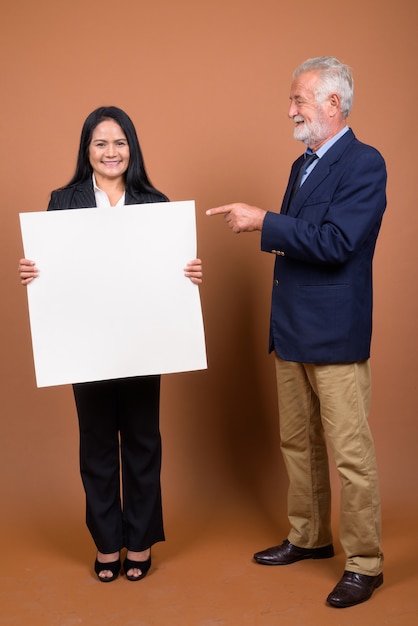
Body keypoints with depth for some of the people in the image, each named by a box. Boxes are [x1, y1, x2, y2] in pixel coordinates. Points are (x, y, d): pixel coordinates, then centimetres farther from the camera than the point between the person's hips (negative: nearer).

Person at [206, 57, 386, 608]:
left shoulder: (364, 164, -12)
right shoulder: (303, 165, 17)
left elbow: (335, 243, -23)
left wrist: (264, 222, -21)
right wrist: (263, 227, 5)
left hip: (335, 334, -9)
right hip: (292, 332, 9)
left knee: (349, 453, -1)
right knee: (298, 443, 18)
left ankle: (365, 564, 12)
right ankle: (309, 537, 34)